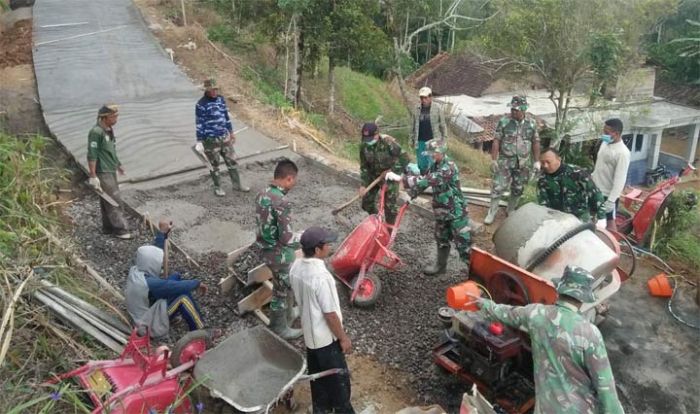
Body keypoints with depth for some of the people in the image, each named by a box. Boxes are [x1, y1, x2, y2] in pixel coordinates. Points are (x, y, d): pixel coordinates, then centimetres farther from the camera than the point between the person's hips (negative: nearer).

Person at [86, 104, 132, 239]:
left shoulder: (109, 130, 10)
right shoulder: (96, 132, -18)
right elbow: (92, 155, -19)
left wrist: (118, 164, 29)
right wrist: (93, 176, -21)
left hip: (111, 171, 9)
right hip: (103, 172, -9)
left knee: (107, 201, 15)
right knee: (114, 201, -6)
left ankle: (108, 227, 24)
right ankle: (119, 229, 1)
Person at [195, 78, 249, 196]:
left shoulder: (221, 99, 3)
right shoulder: (201, 104, -15)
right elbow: (199, 124, -13)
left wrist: (231, 132, 17)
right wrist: (199, 142, -13)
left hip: (225, 137, 5)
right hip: (210, 140, -5)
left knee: (231, 161, 12)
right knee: (214, 164, 9)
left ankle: (237, 184, 26)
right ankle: (217, 187, 25)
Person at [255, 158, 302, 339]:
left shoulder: (262, 194, -2)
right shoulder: (282, 203, -30)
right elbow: (287, 240, -29)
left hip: (266, 250, 8)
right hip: (280, 255, -8)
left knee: (285, 286, 28)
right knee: (281, 290, 12)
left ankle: (289, 314, 48)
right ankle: (279, 328, 30)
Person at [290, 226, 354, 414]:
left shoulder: (296, 267, -7)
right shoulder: (321, 276, -33)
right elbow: (330, 314, -25)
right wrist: (343, 337, -12)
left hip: (309, 332, 8)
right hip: (326, 336, -8)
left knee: (317, 373, 25)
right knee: (339, 377, 13)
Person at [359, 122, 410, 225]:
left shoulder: (388, 142, -27)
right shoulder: (364, 145, -12)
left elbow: (404, 159, -23)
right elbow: (364, 166, -3)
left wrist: (393, 171, -22)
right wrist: (364, 184, -8)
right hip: (373, 175, 5)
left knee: (389, 205, -4)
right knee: (367, 201, 10)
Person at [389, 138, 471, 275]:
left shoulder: (449, 167, -26)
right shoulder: (435, 165, 3)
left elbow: (427, 181, -35)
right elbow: (424, 179, 12)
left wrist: (400, 178, -37)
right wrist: (411, 195, -2)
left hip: (456, 211, -9)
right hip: (441, 211, 9)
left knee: (463, 243, -3)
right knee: (441, 239, 22)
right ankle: (440, 266, 39)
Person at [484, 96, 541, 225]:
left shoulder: (531, 123, -2)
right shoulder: (504, 122, -10)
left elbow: (535, 142, 6)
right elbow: (497, 141, -8)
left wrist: (536, 161, 4)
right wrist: (493, 160, -11)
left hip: (523, 163, 3)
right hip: (505, 161, -2)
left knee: (518, 189, 13)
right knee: (498, 187, -3)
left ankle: (511, 211, 31)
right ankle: (492, 213, 9)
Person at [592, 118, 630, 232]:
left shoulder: (622, 153, -23)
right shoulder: (605, 143, 2)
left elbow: (620, 180, -24)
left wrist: (611, 200, -26)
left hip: (608, 194, -8)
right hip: (596, 190, 8)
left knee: (609, 222, 6)